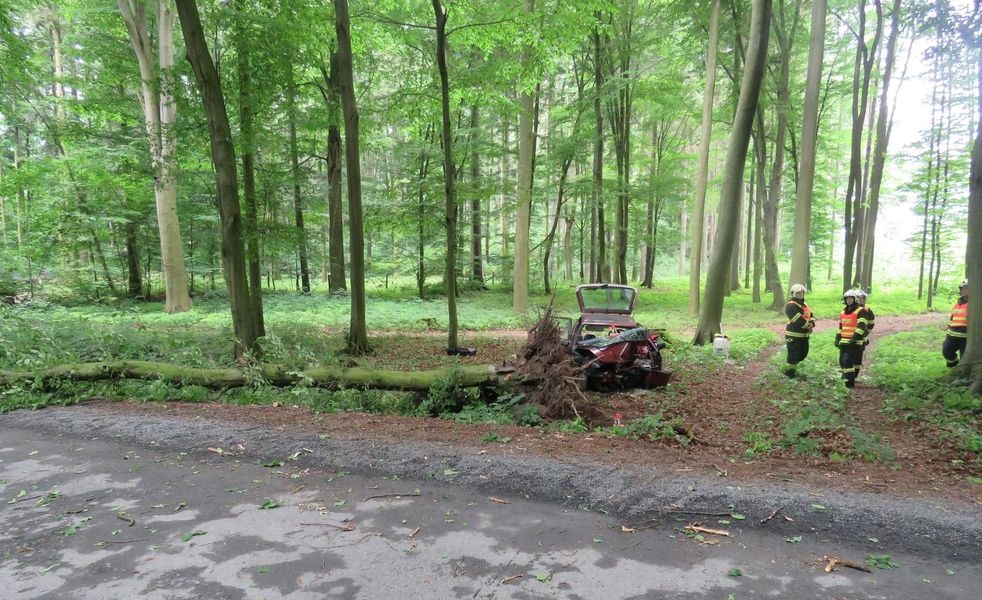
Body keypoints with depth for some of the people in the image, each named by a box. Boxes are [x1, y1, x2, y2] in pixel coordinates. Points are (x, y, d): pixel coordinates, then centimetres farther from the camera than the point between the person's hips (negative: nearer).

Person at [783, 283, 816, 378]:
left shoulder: (804, 304, 16)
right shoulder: (791, 305, -16)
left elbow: (811, 315, 11)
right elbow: (798, 320, -24)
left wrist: (811, 323, -10)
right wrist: (807, 326, -15)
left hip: (804, 334, 9)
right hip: (794, 335, -9)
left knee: (803, 353, 17)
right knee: (794, 354, -3)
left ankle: (792, 367, 34)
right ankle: (790, 371, 11)